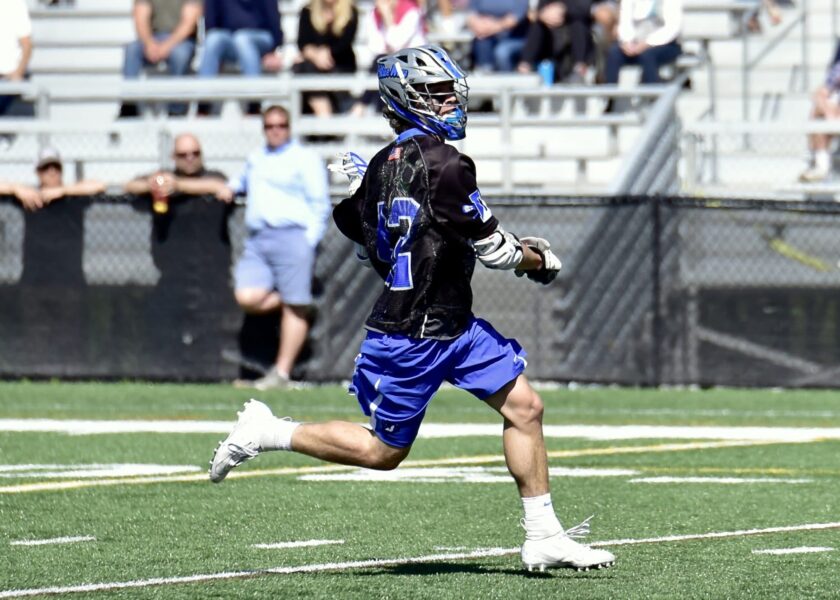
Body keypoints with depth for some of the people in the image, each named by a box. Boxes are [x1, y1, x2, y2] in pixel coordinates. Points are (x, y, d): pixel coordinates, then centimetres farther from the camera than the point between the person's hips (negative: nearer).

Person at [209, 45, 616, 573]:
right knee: (384, 451, 4)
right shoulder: (444, 164, -20)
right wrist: (538, 259, 3)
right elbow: (495, 250, -15)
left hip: (454, 326, 9)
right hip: (416, 335, -9)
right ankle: (268, 433, 14)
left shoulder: (381, 165, 6)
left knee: (524, 407, 6)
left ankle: (544, 537, 9)